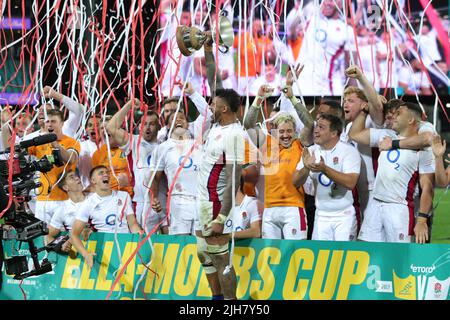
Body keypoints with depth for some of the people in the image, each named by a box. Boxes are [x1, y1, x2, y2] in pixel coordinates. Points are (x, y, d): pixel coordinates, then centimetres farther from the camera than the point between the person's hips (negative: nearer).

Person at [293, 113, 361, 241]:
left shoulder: (349, 151, -10)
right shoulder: (311, 152, 5)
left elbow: (350, 183, -23)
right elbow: (296, 182, 0)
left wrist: (325, 169, -32)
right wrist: (306, 168, -22)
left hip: (344, 215, -4)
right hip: (321, 215, 4)